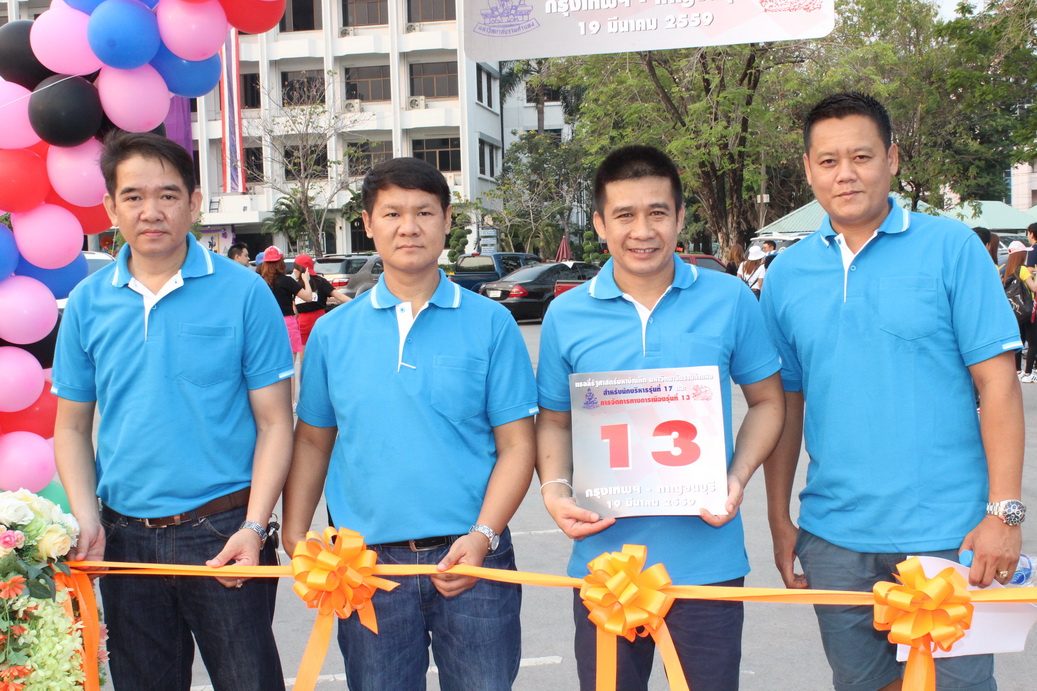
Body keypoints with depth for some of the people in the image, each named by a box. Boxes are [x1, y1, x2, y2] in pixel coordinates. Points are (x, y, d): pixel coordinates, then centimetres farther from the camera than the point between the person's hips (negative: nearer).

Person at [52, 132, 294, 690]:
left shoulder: (243, 293, -6)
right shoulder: (87, 303, 4)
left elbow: (273, 423, -6)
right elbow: (72, 427, 9)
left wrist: (253, 528, -15)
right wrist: (87, 520, -5)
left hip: (220, 533, -3)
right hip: (125, 538, 3)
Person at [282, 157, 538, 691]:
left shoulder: (490, 324, -1)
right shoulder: (333, 332, 6)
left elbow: (516, 446, -2)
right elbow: (313, 442, 12)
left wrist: (482, 536, -13)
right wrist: (295, 536, 2)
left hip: (469, 558, -1)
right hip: (368, 563, 2)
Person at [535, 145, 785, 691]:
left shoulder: (729, 300, -2)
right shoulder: (566, 315, 0)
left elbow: (767, 401, 7)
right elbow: (554, 421, 9)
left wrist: (738, 478, -9)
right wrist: (555, 490, -9)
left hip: (706, 559, -1)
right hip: (603, 554, 1)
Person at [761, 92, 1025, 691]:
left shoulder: (951, 247, -3)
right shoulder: (787, 274, 5)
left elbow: (998, 382, -5)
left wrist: (1004, 511, -11)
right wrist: (779, 518, 8)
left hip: (946, 531, -3)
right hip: (834, 538, 3)